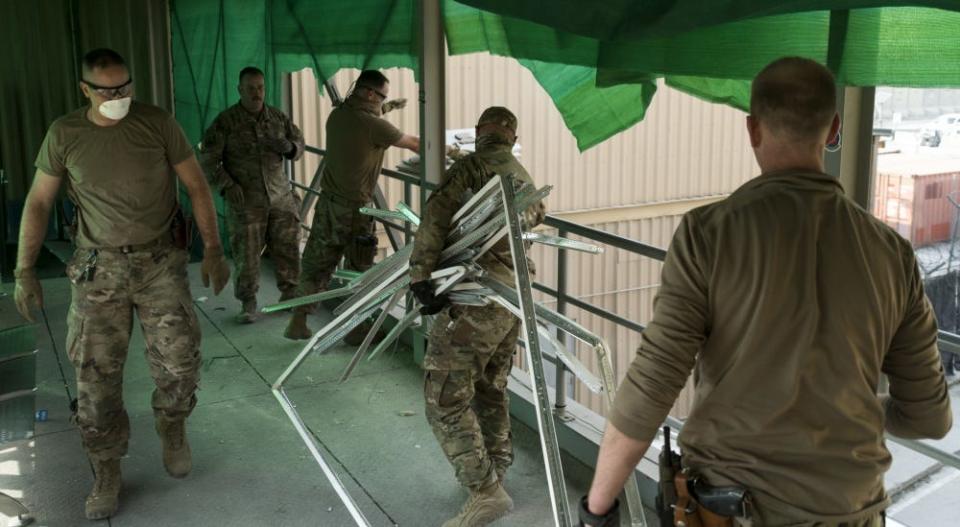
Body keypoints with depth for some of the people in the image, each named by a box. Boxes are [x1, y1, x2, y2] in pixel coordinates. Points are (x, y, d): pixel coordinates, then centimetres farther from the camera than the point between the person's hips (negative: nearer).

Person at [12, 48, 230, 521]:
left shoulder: (158, 124, -4)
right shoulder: (64, 134, -1)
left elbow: (196, 185, 0)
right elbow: (39, 202, 4)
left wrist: (212, 248, -7)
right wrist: (24, 270, -2)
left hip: (161, 261, -1)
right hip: (98, 268, 1)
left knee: (180, 360, -3)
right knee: (96, 374, 0)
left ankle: (172, 427, 30)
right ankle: (106, 469, 18)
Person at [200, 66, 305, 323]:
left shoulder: (278, 117, 6)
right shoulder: (225, 121, -4)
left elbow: (299, 143, 16)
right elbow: (208, 159, -3)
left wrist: (289, 147, -8)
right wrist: (226, 185, -16)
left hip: (280, 197, 3)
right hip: (245, 201, -3)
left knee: (288, 248, 7)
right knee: (246, 253, -1)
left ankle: (289, 294, 25)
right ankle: (248, 304, 15)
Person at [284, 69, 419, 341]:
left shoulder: (336, 115, 2)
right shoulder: (373, 126, -17)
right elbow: (414, 144, -6)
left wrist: (385, 108, 26)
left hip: (327, 203, 6)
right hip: (354, 209, -6)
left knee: (315, 264, 13)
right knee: (359, 269, 9)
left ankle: (297, 323, 17)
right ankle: (356, 328, 18)